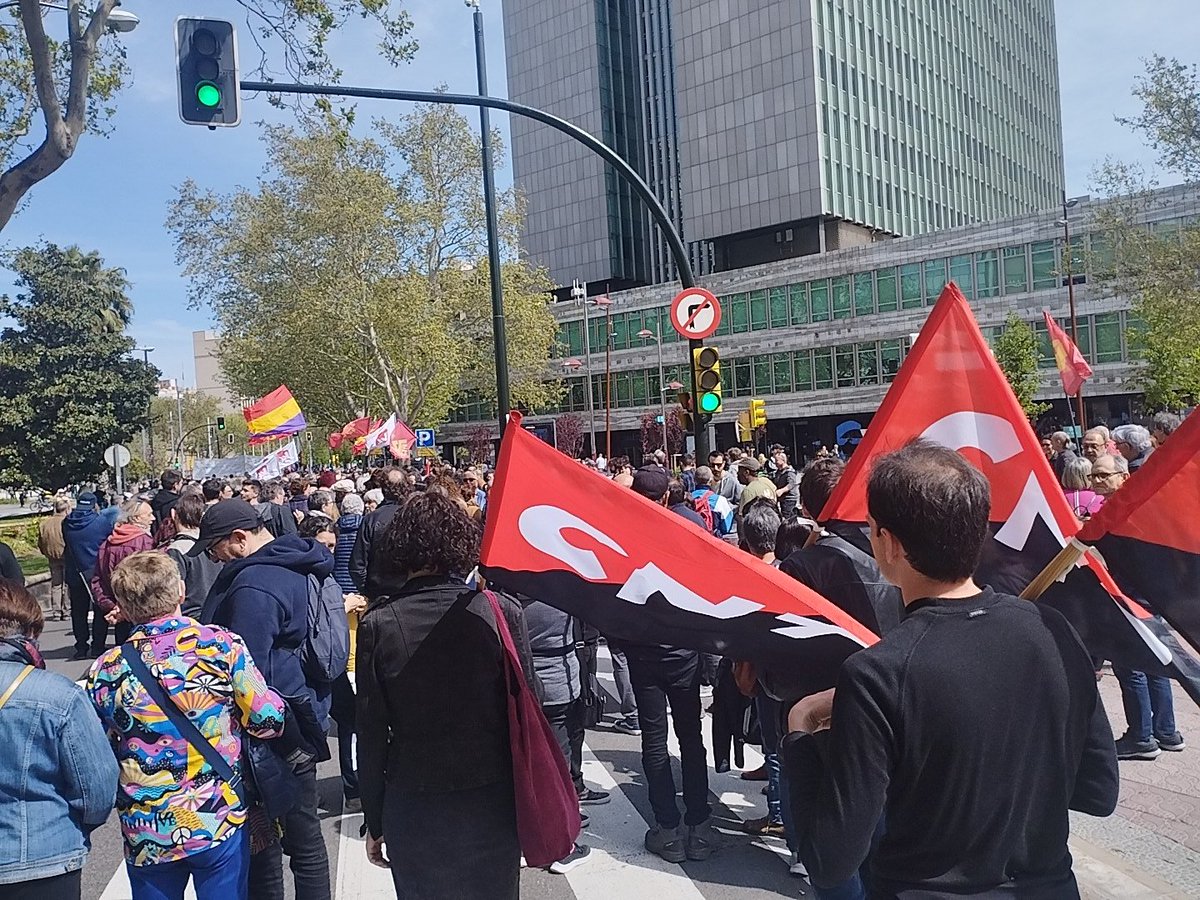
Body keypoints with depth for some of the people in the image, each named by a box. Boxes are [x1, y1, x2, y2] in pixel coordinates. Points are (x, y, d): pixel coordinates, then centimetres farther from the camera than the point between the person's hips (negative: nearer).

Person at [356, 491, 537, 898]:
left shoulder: (377, 624, -12)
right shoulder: (503, 612, -13)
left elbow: (372, 734, -7)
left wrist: (375, 822, 6)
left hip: (412, 809, 0)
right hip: (493, 803, 0)